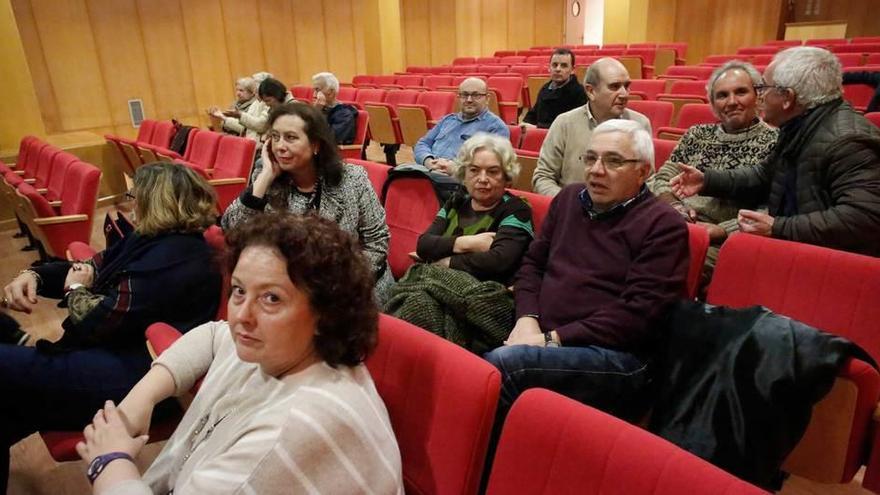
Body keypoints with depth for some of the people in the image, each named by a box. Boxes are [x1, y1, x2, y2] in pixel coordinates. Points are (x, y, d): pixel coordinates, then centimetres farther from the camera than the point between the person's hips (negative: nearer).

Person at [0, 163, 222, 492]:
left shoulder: (173, 256, -20)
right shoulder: (153, 239, 15)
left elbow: (101, 321, -21)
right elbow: (93, 268, 22)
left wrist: (75, 290, 1)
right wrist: (34, 276, 3)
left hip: (133, 378, -10)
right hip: (116, 355, 10)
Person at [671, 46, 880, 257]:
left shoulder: (847, 141, -23)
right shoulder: (800, 128, 7)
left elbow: (863, 217, -30)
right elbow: (765, 177, 21)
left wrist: (778, 229, -29)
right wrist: (708, 180, 9)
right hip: (793, 250, 8)